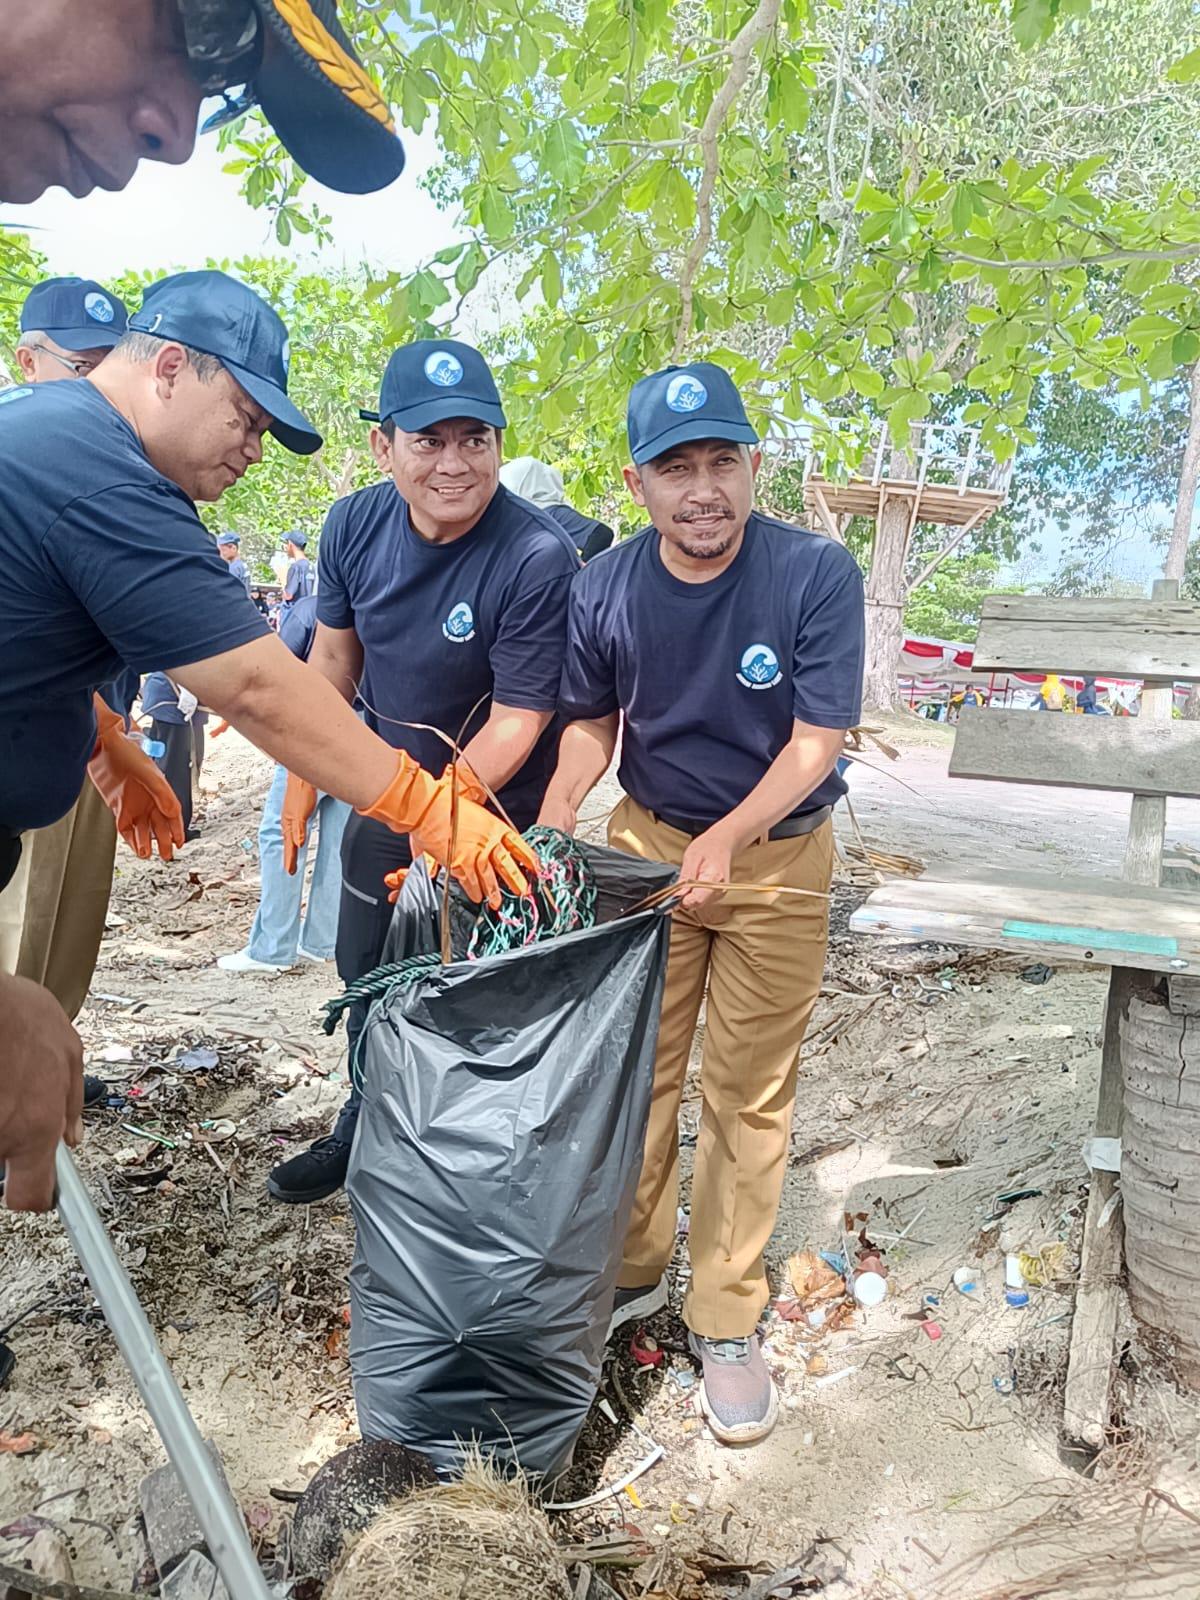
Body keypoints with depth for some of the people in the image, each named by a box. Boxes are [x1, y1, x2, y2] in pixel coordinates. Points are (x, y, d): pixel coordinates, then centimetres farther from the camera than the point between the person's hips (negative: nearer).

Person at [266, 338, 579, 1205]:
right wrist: (303, 779, 6)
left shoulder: (538, 557, -27)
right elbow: (335, 654, 3)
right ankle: (365, 1127, 49)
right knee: (366, 973, 22)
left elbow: (518, 718, -24)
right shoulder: (356, 524, -10)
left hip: (493, 807, -6)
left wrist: (443, 813, -28)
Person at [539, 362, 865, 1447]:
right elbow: (594, 719, 2)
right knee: (635, 1070, 12)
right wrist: (561, 807, -16)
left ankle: (727, 1318, 25)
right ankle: (633, 1268, 35)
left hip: (778, 855, -2)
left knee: (749, 1094, 7)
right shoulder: (604, 589, -10)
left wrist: (727, 838, -33)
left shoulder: (818, 574, -19)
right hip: (648, 843, 3)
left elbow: (815, 742, -18)